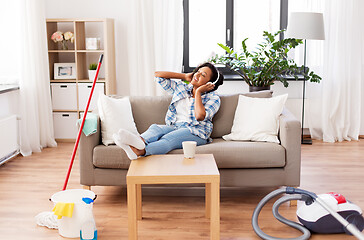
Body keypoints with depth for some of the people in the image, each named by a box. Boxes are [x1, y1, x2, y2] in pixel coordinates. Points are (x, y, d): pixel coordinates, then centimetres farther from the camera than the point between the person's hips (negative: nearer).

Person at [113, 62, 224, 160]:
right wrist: (184, 76, 14)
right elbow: (158, 75, 15)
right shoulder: (181, 87, 18)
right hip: (174, 127, 5)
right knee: (155, 128, -29)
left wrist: (198, 92, -8)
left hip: (195, 133, -5)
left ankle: (139, 151, -65)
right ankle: (139, 142, -65)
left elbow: (200, 116, -18)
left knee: (168, 139, -35)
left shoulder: (213, 98, 2)